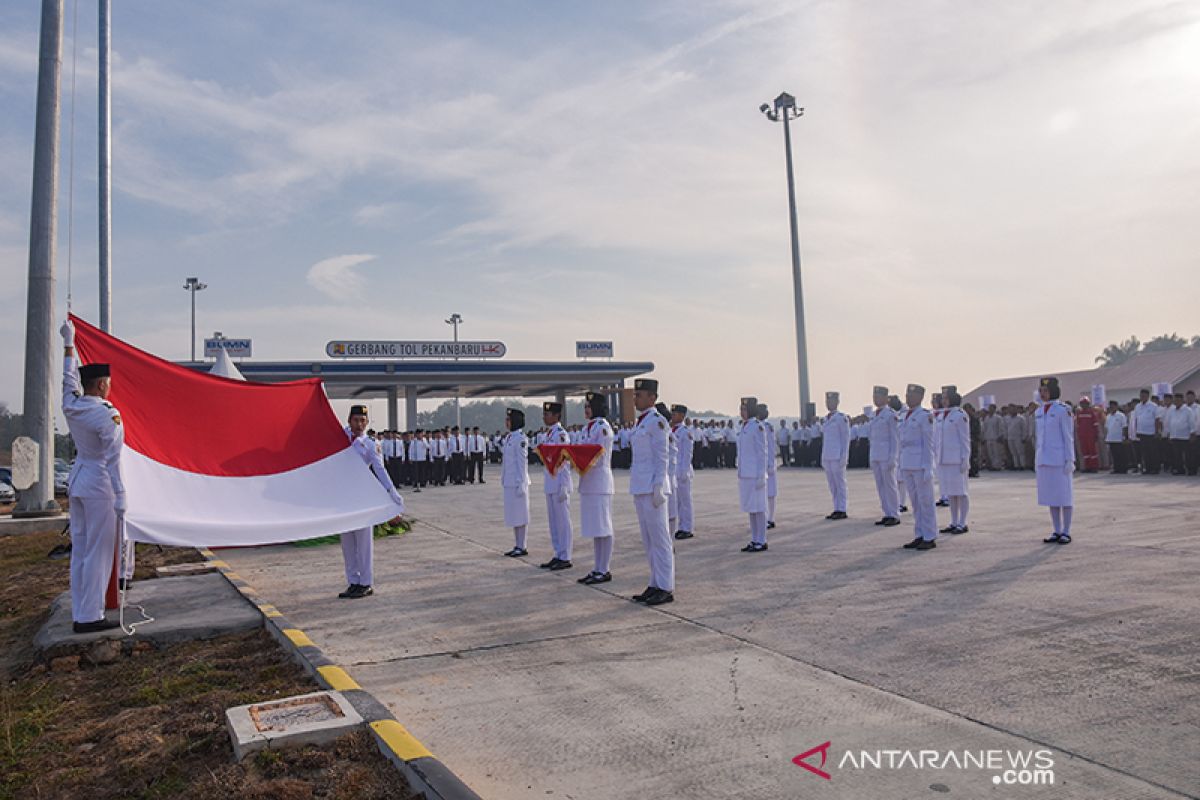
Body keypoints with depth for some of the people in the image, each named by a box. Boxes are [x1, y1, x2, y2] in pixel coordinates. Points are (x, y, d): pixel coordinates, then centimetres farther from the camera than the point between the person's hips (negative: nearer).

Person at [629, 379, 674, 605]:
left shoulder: (656, 421, -11)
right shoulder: (640, 422, 16)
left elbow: (662, 456, -16)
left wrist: (658, 487, -19)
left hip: (652, 486, -10)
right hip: (640, 486, 10)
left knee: (659, 538, -4)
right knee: (648, 540, 13)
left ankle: (666, 588, 2)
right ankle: (656, 585, 21)